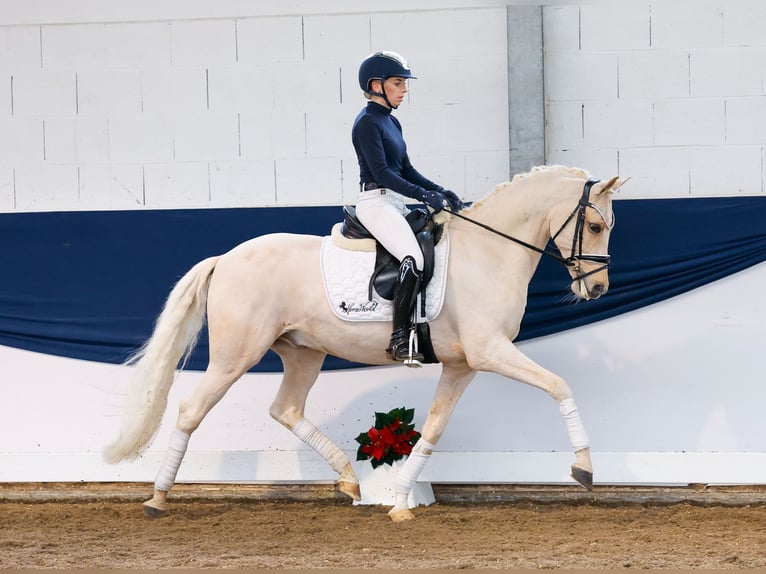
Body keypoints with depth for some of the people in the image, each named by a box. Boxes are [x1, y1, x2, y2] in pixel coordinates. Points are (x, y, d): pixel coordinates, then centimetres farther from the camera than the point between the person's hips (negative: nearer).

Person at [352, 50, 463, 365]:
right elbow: (381, 172, -18)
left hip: (395, 204, 10)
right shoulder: (367, 122, -9)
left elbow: (406, 170, 20)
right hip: (375, 203, -10)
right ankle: (399, 339, -30)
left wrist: (440, 191, 6)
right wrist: (424, 195, -24)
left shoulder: (391, 122, 18)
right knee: (414, 257, -28)